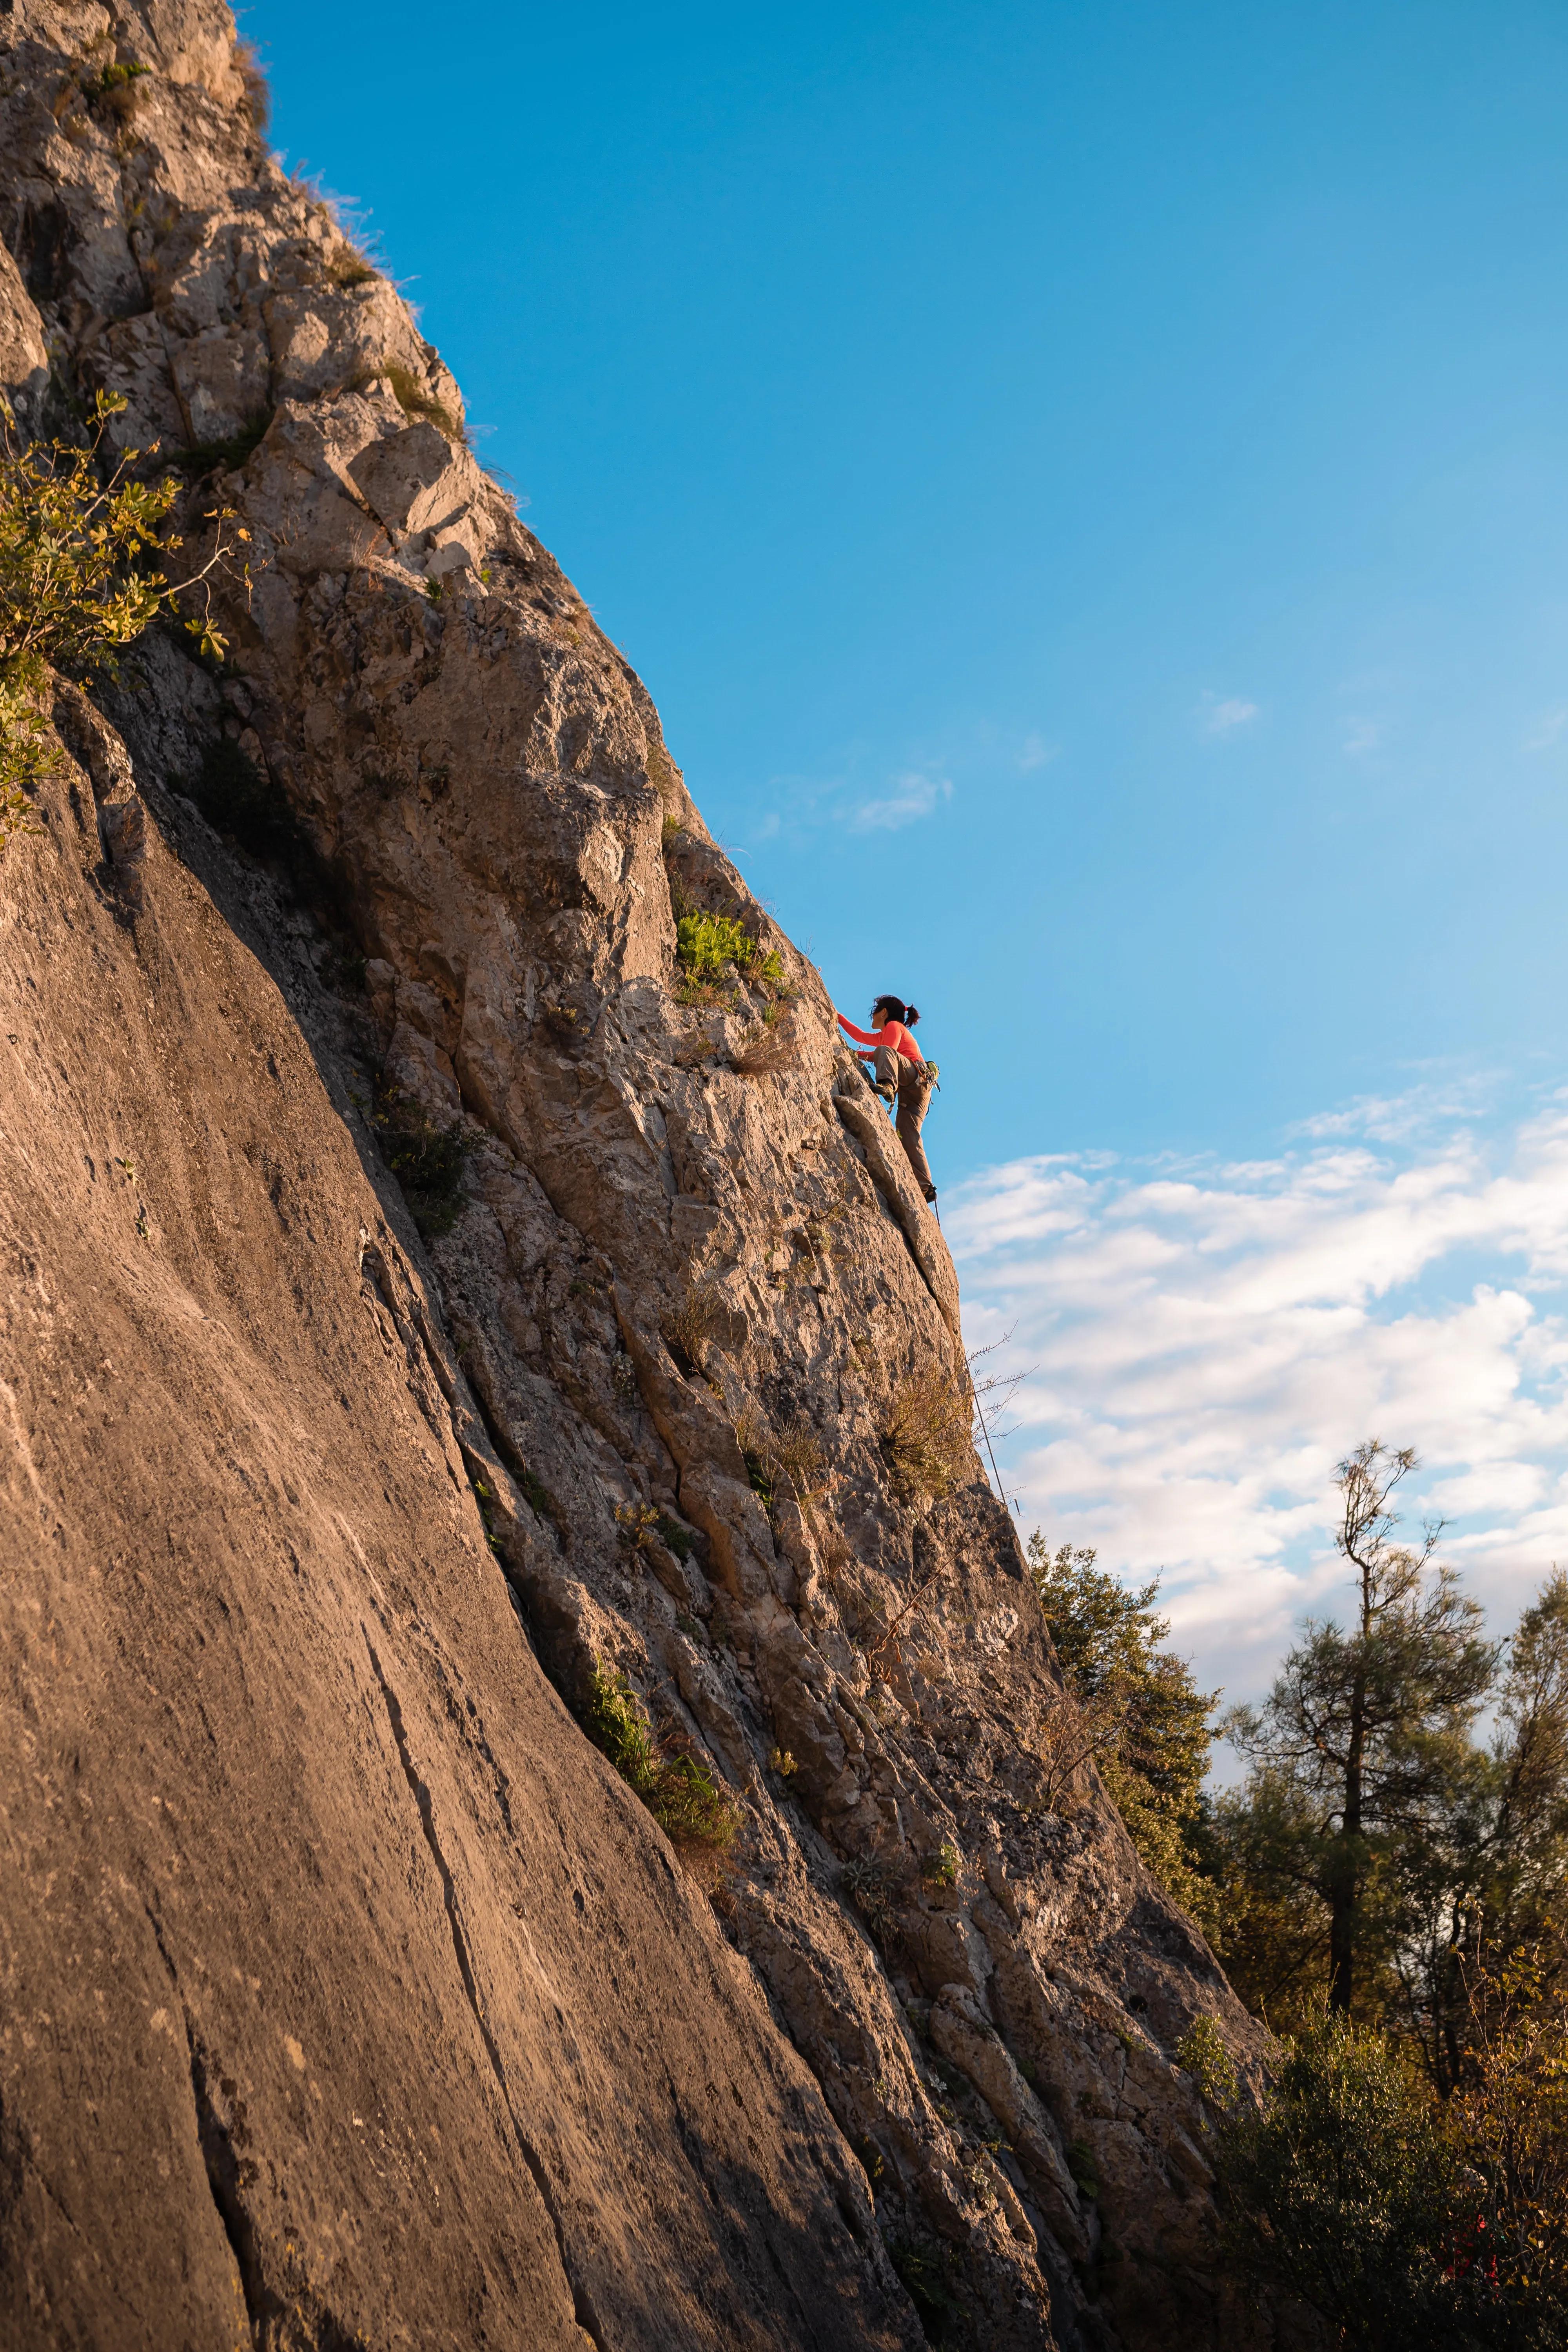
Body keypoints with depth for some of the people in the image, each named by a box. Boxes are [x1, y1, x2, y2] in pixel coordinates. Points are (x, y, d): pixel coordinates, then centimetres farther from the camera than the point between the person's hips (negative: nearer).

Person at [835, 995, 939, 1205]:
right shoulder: (884, 1035, 38)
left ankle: (887, 1085, -62)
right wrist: (839, 1018, 45)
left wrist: (861, 1055, 0)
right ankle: (925, 1187, -16)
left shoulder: (894, 1026, 11)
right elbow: (861, 1036, 44)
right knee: (909, 1138, -5)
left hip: (917, 1075, -9)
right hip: (912, 1090, 9)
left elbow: (888, 1052, -6)